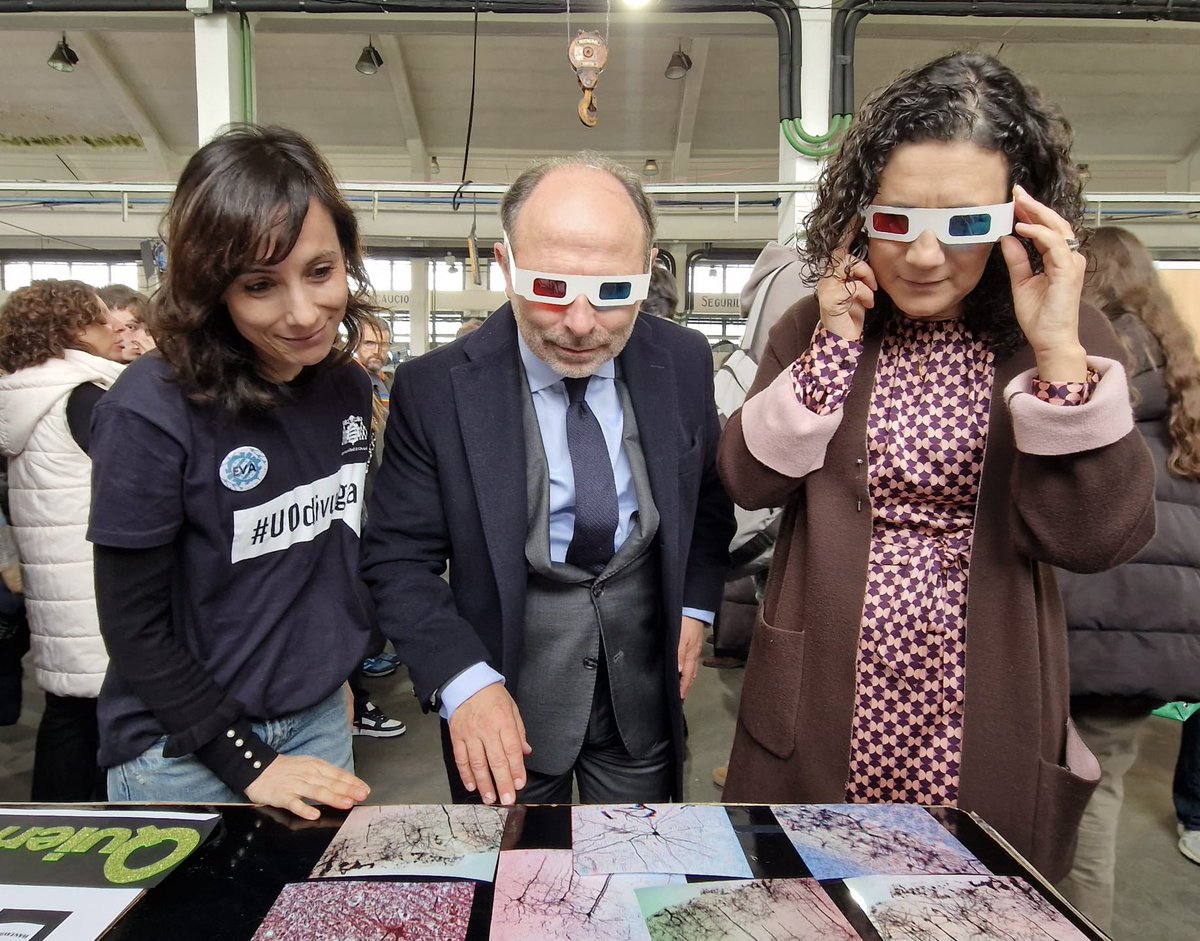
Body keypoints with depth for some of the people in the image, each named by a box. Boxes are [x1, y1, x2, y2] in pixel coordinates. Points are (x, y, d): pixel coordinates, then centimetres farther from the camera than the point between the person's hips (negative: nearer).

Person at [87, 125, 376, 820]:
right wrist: (251, 766, -16)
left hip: (320, 722, 5)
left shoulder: (348, 387, -4)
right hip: (184, 750, -5)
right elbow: (134, 629, -15)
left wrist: (337, 671, 11)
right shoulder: (152, 413, -21)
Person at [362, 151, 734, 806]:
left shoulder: (684, 362, -7)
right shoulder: (434, 389, -17)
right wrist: (464, 680, -23)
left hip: (644, 685, 3)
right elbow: (398, 558, -12)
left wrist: (694, 604, 1)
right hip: (509, 691, -2)